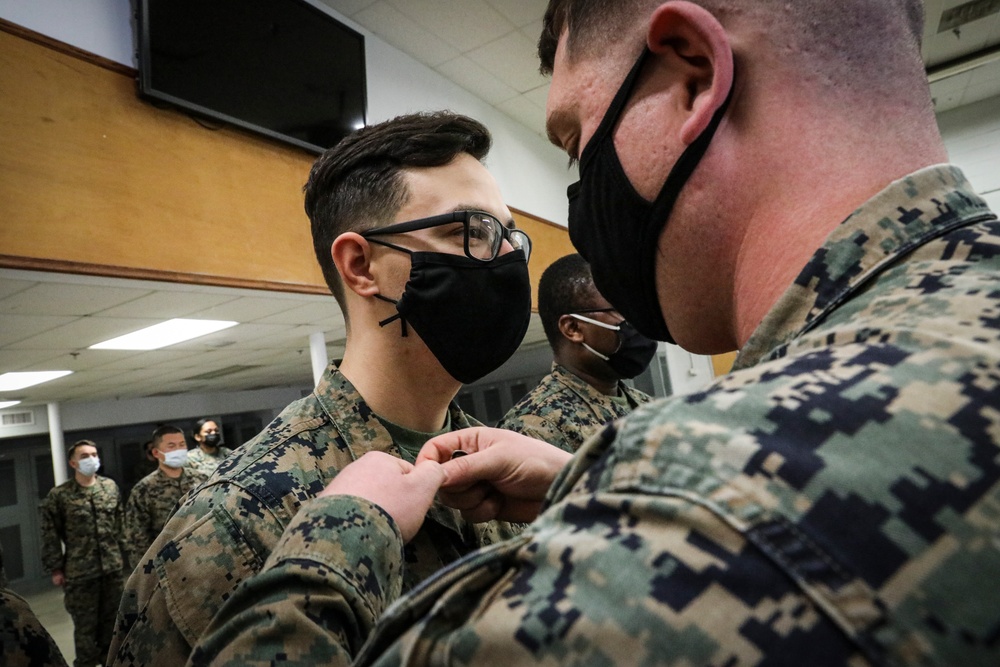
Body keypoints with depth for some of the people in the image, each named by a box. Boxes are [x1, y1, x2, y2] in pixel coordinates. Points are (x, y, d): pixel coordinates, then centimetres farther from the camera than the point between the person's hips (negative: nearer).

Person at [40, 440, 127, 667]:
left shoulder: (110, 486, 4)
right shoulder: (58, 495, -7)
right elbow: (50, 534, -4)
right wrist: (56, 568, -4)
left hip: (113, 568, 4)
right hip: (80, 572, -4)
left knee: (112, 619, 16)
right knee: (85, 624, 7)